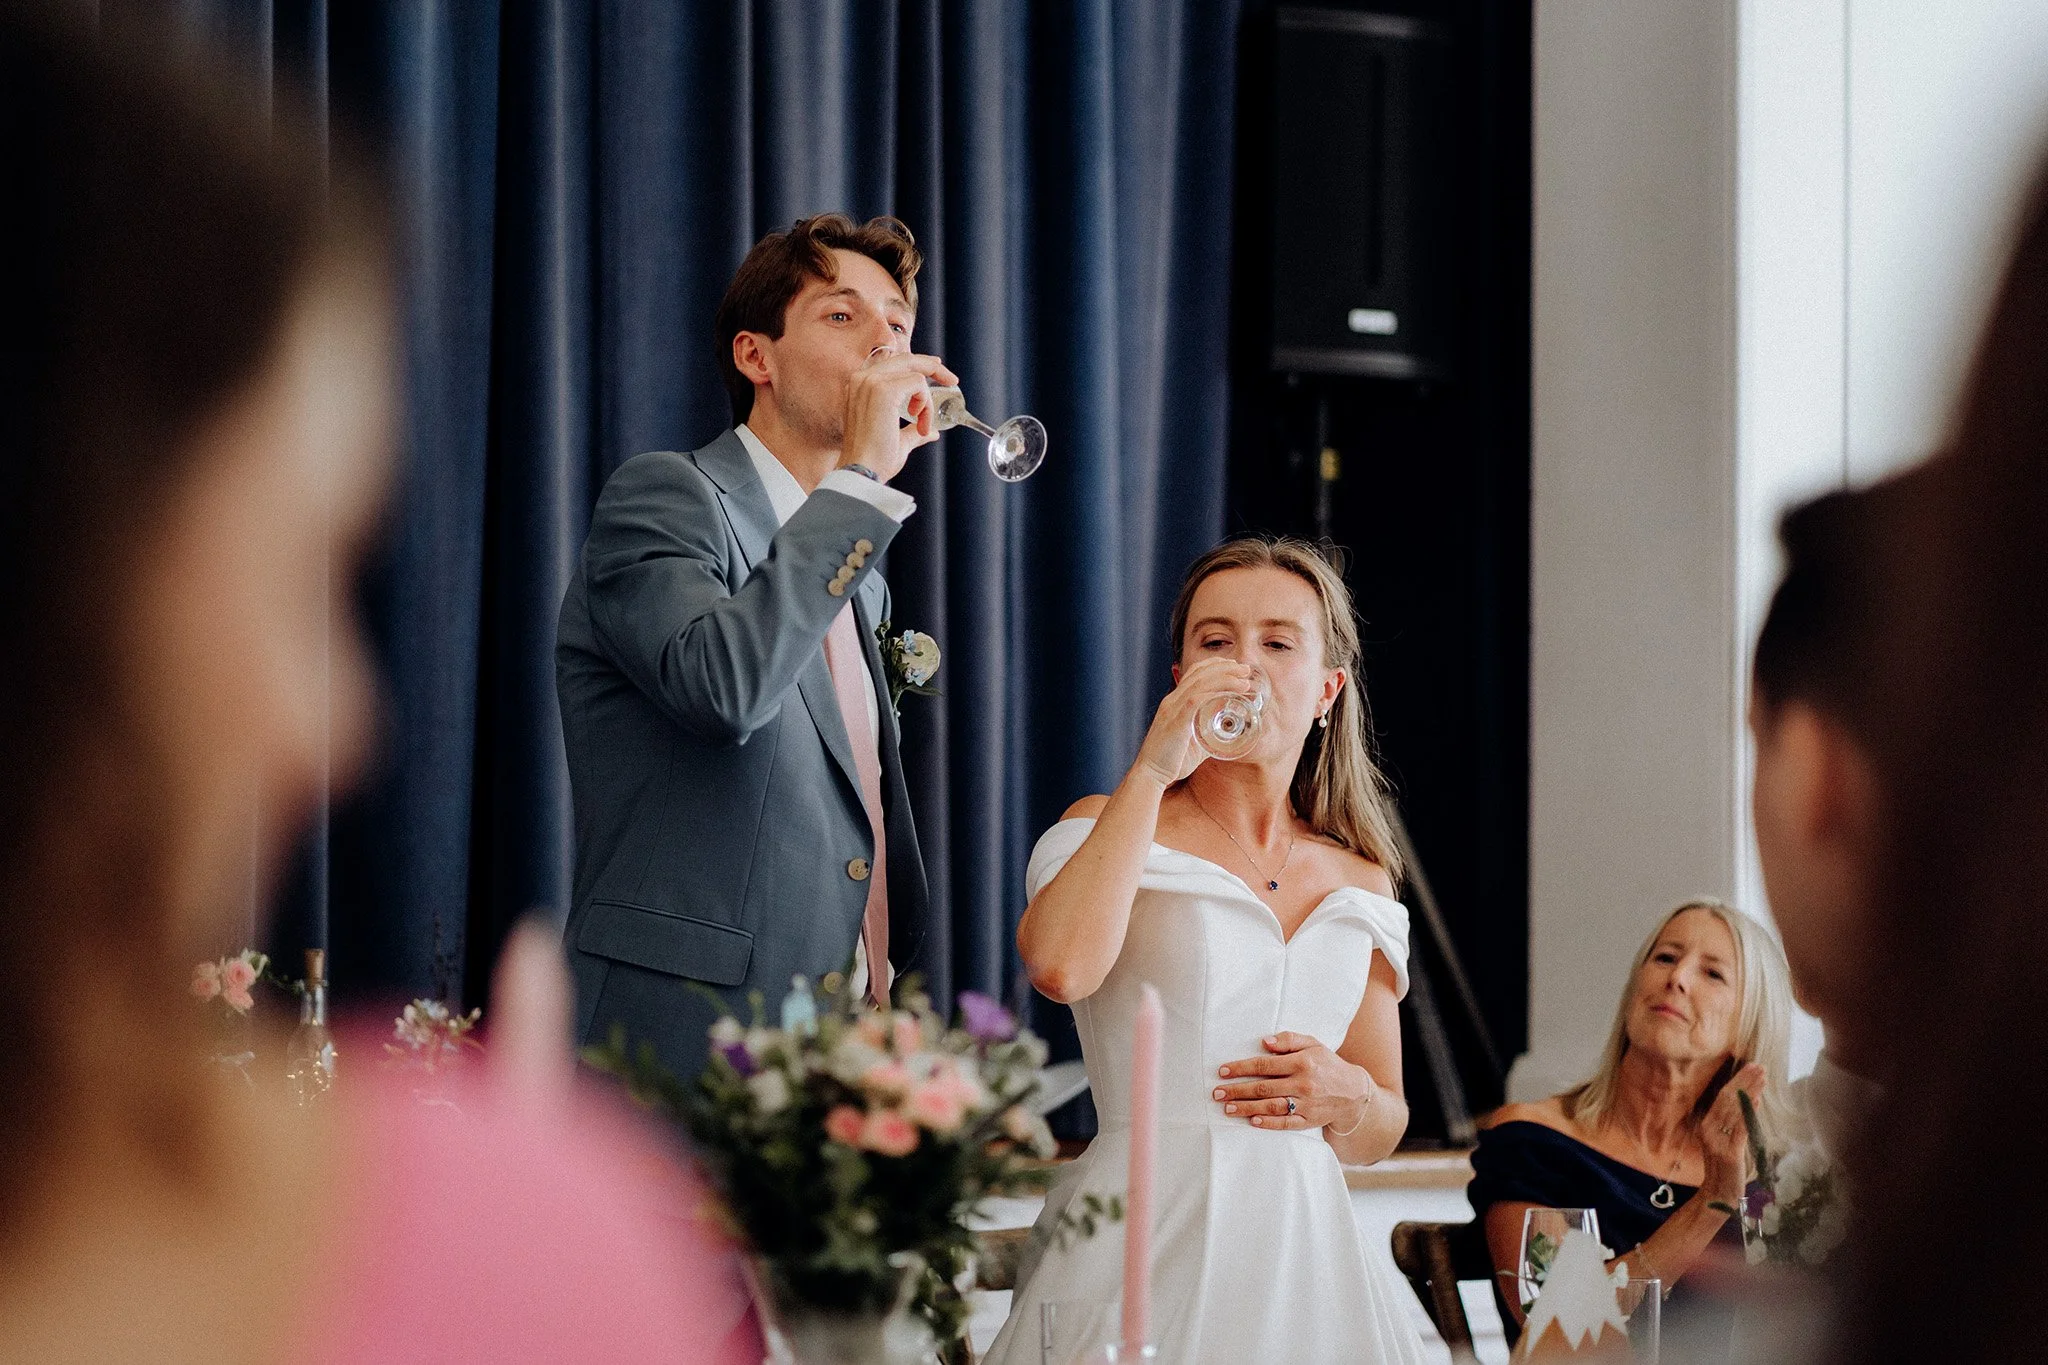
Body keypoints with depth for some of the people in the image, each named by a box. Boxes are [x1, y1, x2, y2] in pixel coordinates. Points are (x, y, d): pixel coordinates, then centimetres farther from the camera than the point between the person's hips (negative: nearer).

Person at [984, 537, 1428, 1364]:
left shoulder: (1360, 882, 14)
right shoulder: (1111, 830, 3)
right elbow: (1060, 966, -22)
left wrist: (1348, 1098, -4)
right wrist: (1151, 770, -14)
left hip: (1304, 1249, 4)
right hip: (1149, 1241, -4)